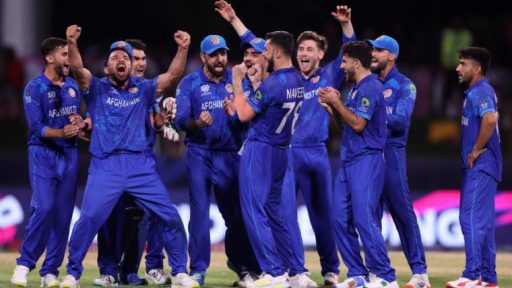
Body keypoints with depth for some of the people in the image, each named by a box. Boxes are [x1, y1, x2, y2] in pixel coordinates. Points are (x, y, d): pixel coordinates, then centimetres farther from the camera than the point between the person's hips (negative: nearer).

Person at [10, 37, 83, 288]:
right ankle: (24, 264, -4)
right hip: (42, 154, -6)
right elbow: (37, 127, -17)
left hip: (69, 154, 6)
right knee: (44, 207, -18)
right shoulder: (34, 88, -10)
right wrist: (61, 132, -32)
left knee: (63, 212, 3)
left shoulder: (72, 85, 9)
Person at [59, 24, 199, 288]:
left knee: (169, 216, -3)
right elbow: (78, 69, -9)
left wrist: (182, 50, -14)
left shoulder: (143, 89, 14)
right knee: (90, 218, -14)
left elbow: (172, 76, 3)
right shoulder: (97, 89, 8)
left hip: (141, 165, 2)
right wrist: (72, 44, -28)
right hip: (105, 167, -2)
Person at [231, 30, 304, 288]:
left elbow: (244, 114, -13)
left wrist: (237, 83, -5)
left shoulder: (272, 84, -20)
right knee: (273, 211, 17)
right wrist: (256, 80, 17)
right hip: (281, 150, 9)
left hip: (259, 150, -9)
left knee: (254, 212, -7)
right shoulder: (297, 81, 7)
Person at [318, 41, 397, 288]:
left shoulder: (370, 87, -12)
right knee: (341, 219, 7)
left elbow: (358, 124, -19)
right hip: (349, 160, 10)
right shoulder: (355, 88, 18)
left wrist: (337, 103, -11)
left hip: (367, 160, -10)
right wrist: (331, 106, 7)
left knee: (365, 219, -13)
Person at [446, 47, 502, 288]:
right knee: (483, 221, 12)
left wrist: (477, 150, -21)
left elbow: (490, 119, -30)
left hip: (480, 166, -11)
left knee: (472, 218, -12)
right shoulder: (475, 92, 18)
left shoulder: (480, 91, -13)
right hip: (480, 167, 11)